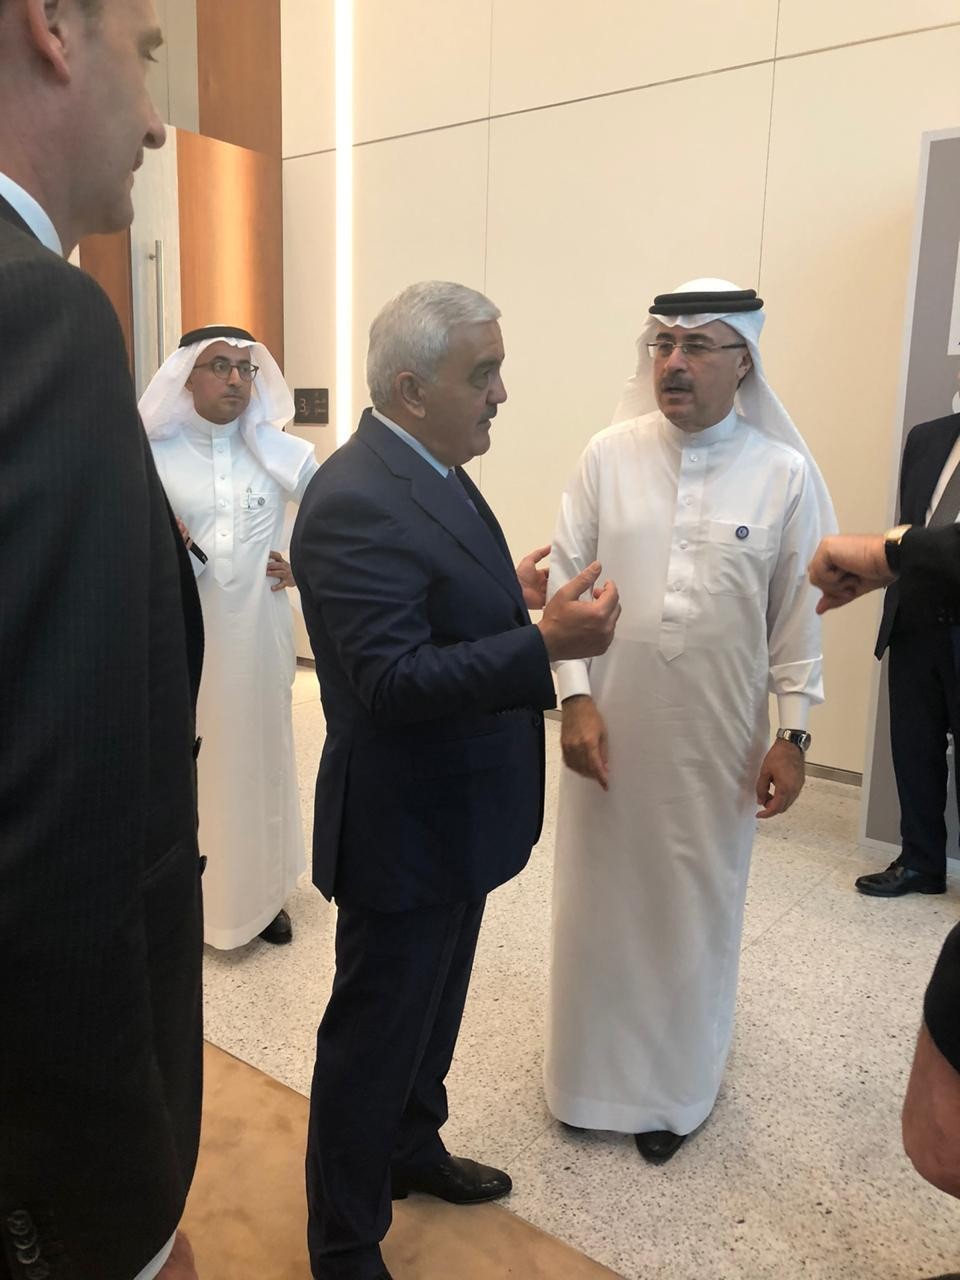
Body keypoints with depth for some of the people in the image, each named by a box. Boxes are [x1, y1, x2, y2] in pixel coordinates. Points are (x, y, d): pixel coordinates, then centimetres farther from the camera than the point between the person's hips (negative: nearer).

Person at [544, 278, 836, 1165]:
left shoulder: (785, 474, -5)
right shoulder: (608, 455, -4)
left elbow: (798, 613, -2)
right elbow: (567, 580, -2)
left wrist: (793, 732, -3)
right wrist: (575, 697, -9)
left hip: (717, 737, -1)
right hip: (609, 725, 1)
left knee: (695, 905, 14)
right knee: (601, 898, 15)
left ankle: (675, 1086, 38)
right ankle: (594, 1066, 40)